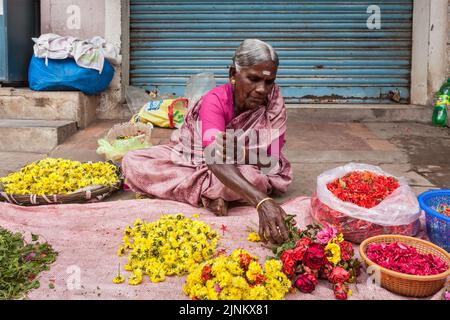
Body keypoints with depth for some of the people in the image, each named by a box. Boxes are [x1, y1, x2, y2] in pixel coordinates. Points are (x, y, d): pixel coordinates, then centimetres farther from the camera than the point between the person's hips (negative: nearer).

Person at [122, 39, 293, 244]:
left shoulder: (274, 100, -19)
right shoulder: (215, 100, -28)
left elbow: (268, 158, -20)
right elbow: (216, 158, -44)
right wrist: (262, 201, -58)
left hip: (237, 169, 1)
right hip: (190, 157, -1)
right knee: (132, 162, -23)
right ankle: (211, 194, -20)